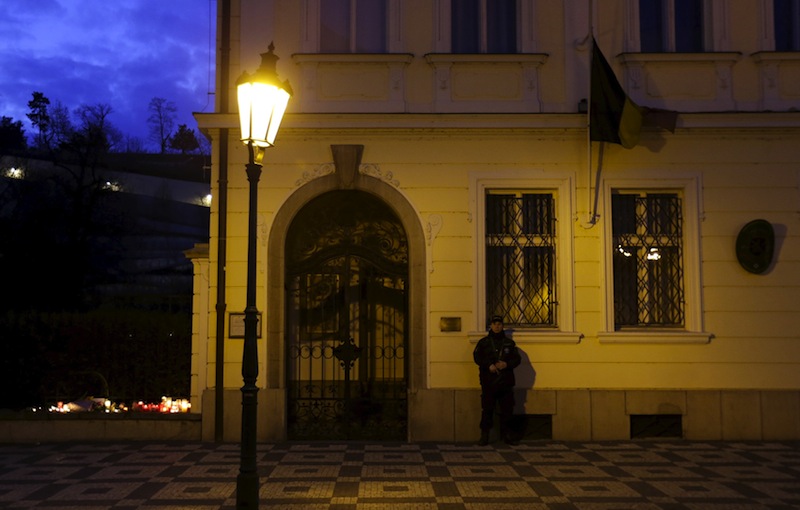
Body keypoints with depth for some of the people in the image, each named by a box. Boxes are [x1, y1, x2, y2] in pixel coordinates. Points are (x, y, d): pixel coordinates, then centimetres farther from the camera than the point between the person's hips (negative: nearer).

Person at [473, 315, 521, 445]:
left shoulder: (509, 343, 12)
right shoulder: (483, 342, 7)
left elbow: (517, 359, 8)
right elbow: (477, 356, -2)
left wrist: (506, 364, -11)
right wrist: (489, 366, -16)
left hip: (506, 381, 2)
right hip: (488, 381, -2)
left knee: (507, 409, 4)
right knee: (487, 409, -2)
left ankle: (506, 434, 15)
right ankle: (484, 435, 4)